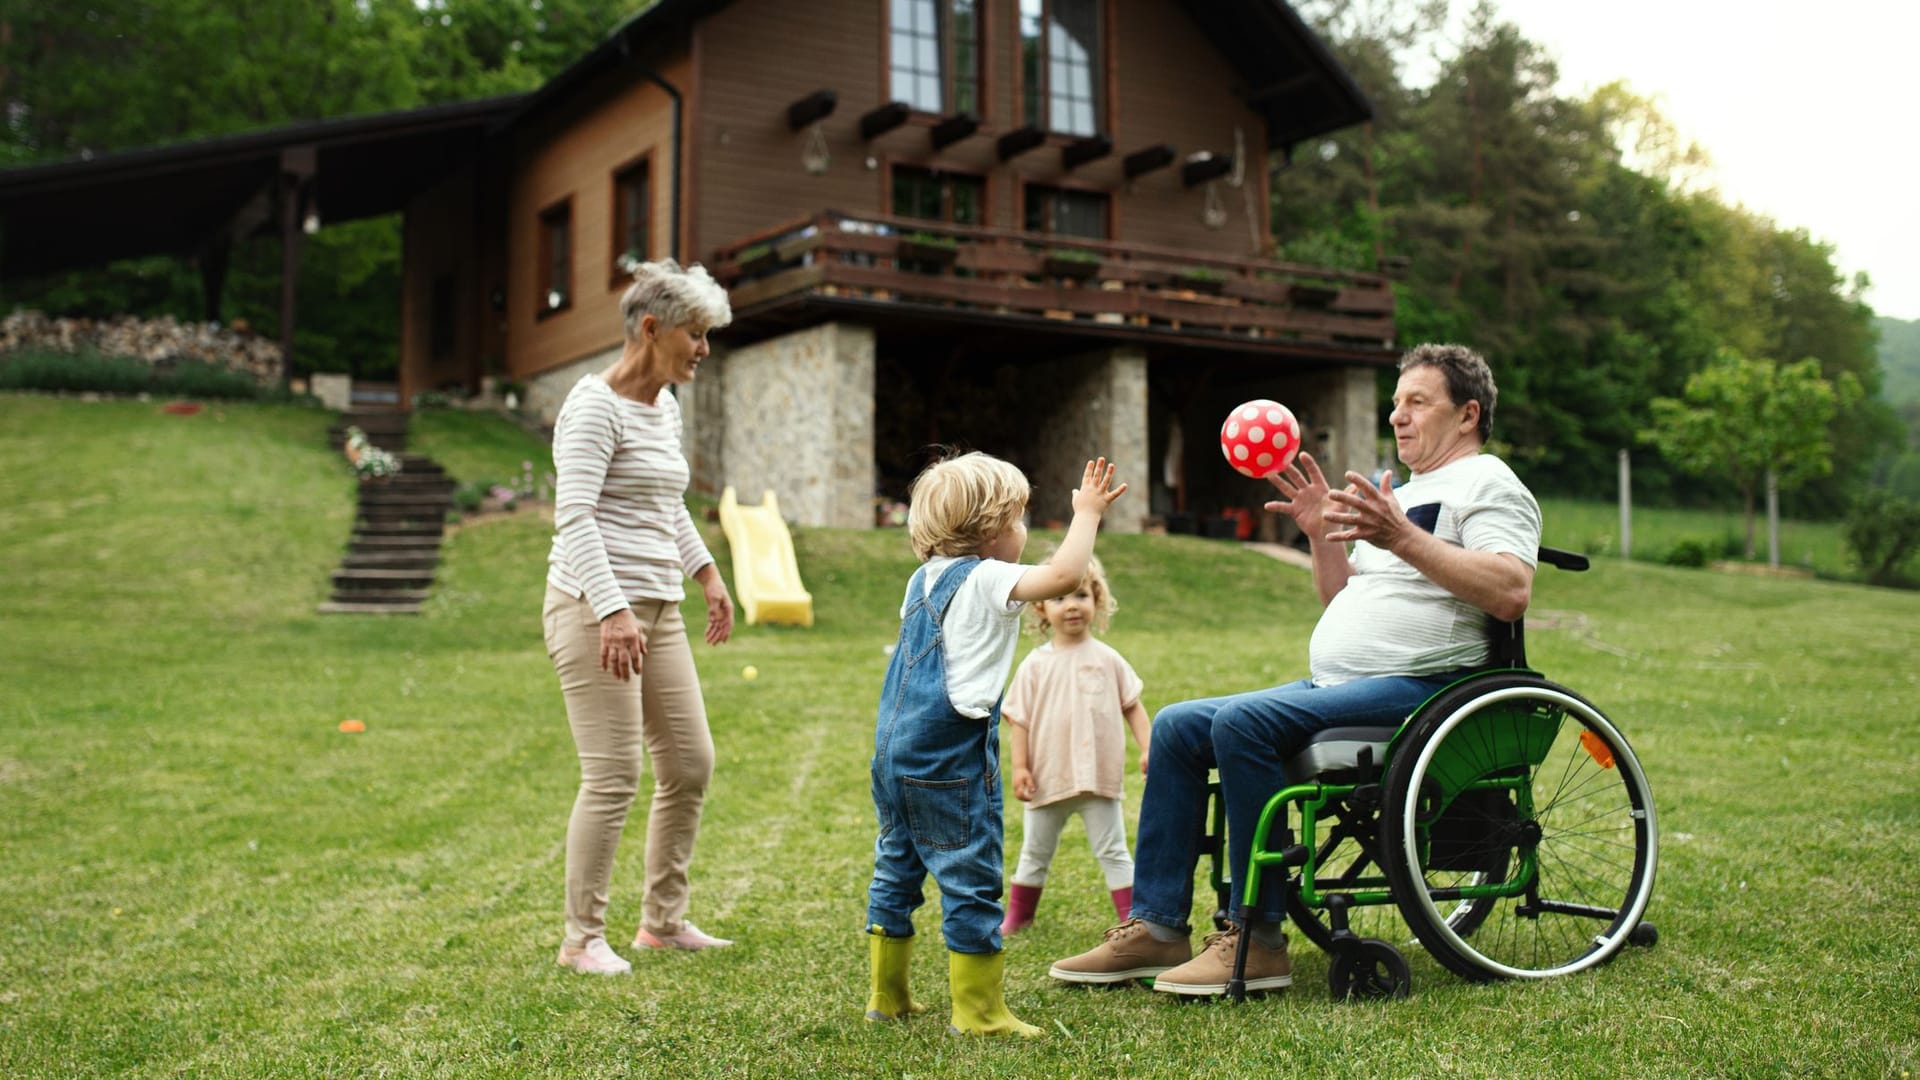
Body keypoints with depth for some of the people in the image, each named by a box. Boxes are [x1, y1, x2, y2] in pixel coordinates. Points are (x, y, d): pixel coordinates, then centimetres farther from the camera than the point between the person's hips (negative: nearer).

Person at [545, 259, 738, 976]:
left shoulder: (666, 407, 16)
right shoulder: (597, 406, -12)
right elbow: (573, 515, -21)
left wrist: (706, 572, 26)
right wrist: (612, 610, -30)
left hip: (658, 611, 9)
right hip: (595, 610, -9)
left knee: (691, 765, 9)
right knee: (614, 776, -7)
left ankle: (664, 920, 23)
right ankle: (582, 938, 8)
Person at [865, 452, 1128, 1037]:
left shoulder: (923, 579, 12)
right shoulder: (987, 581, -11)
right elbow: (1064, 574, -26)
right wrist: (1087, 513, -13)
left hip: (893, 747, 9)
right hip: (949, 754, -9)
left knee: (897, 867, 16)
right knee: (970, 879, -1)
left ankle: (887, 995, 26)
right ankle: (978, 1011, 4)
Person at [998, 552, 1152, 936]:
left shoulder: (1107, 659, -1)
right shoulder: (1035, 665, -3)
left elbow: (1132, 705, 4)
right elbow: (1018, 719, -2)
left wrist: (1147, 747, -6)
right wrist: (1019, 767, -8)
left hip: (1099, 779, -1)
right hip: (1048, 779, 1)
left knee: (1113, 852, 4)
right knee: (1035, 853, 16)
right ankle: (1017, 916, 32)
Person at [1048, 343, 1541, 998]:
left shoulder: (1488, 484, -1)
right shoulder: (1404, 495, 27)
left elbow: (1510, 594, -20)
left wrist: (1402, 538, -24)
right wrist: (1322, 536, 13)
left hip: (1415, 688, -10)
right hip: (1334, 687, 10)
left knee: (1241, 720, -30)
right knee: (1176, 726, 1)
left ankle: (1257, 941, -23)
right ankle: (1156, 929, 1)